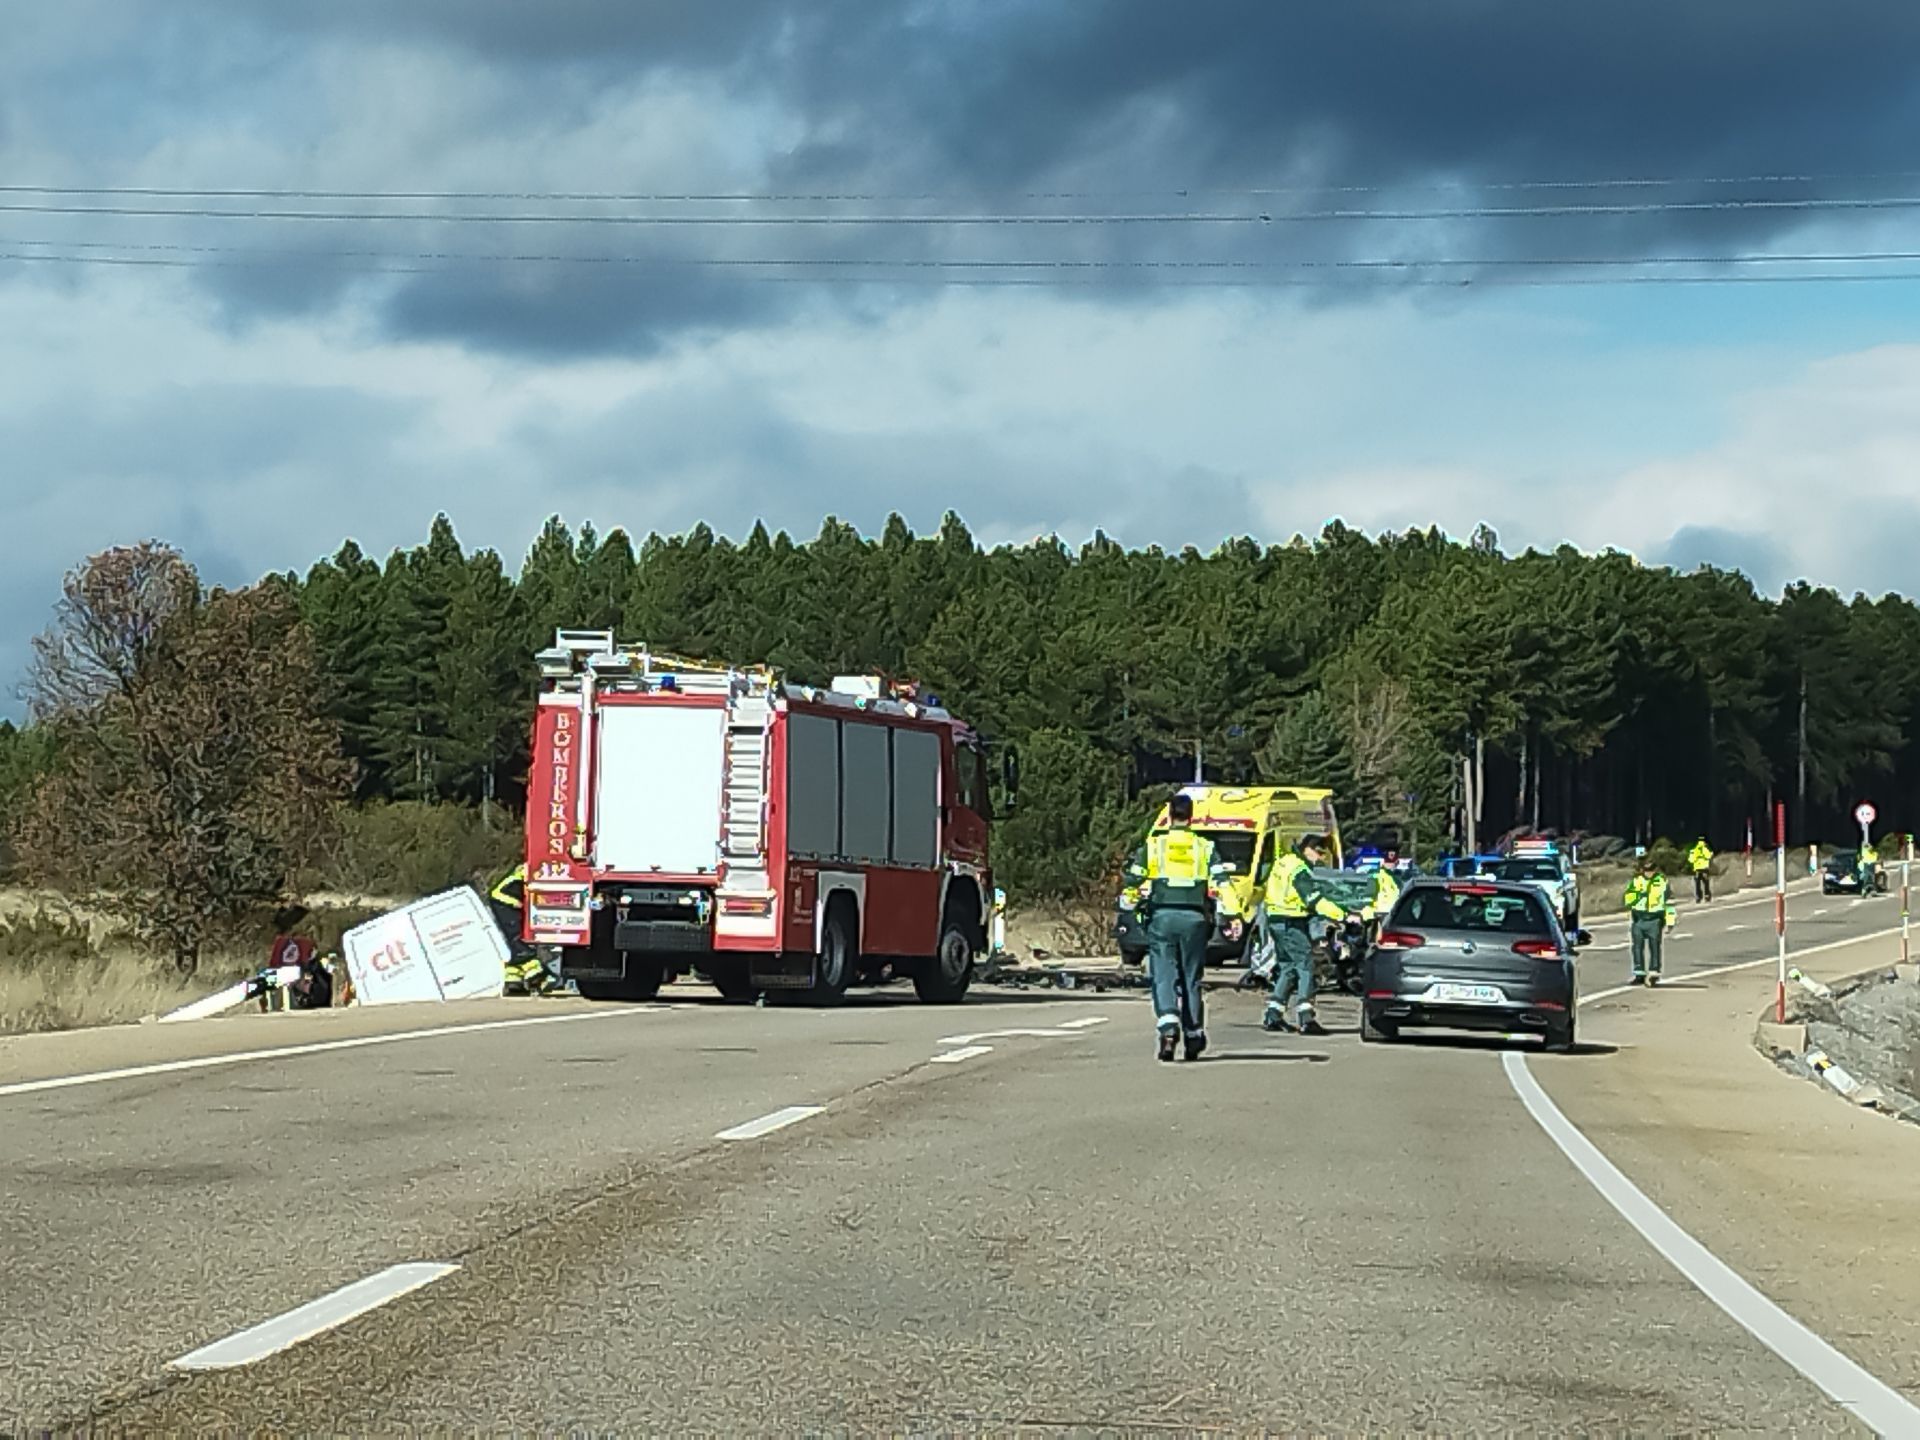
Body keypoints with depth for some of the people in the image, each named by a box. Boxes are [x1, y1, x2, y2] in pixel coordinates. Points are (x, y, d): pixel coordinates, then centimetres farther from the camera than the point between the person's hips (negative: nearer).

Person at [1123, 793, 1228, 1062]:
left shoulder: (1152, 846, 5)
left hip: (1162, 917, -1)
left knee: (1164, 976, -2)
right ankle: (1194, 1036, 14)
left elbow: (1132, 881, 4)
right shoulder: (1205, 847, 6)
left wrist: (1142, 903, 19)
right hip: (1194, 918, 1)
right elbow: (1221, 883, -4)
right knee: (1191, 978, 10)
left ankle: (1168, 1027, -24)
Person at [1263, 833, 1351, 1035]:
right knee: (1305, 965, -10)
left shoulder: (1286, 861, 12)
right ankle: (1305, 1019, -17)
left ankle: (1272, 1016, 17)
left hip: (1277, 920, 10)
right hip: (1291, 923, -10)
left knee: (1287, 967, 16)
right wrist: (1343, 916, -30)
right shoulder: (1300, 870, -17)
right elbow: (1317, 902, -25)